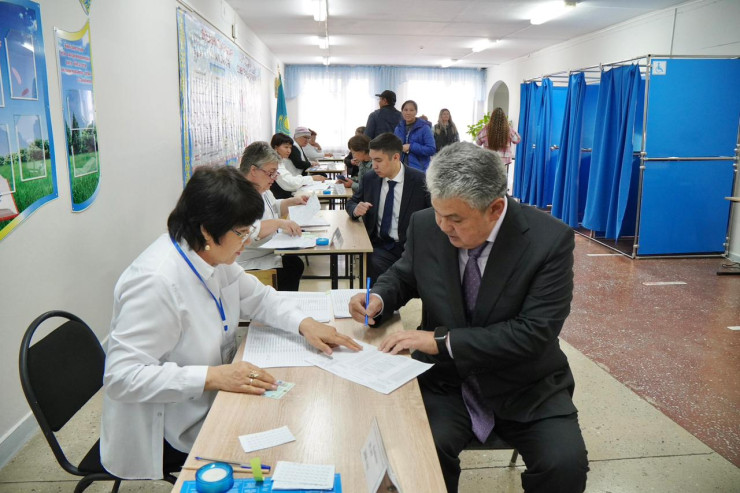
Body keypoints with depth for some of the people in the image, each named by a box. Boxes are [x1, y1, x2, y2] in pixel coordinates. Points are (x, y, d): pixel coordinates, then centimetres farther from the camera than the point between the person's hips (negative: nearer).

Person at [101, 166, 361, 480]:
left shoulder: (211, 255, -3)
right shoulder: (156, 281, -29)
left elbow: (256, 296, 10)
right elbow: (122, 376, -29)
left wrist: (304, 323, -7)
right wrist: (212, 376, -35)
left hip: (210, 402, 8)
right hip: (171, 432, -8)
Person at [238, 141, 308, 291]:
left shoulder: (261, 189, 9)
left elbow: (274, 208, 30)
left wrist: (293, 201, 15)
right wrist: (279, 223, -38)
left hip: (268, 253, 10)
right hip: (249, 265, -10)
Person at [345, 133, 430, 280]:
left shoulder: (420, 181, -6)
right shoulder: (369, 178, 6)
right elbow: (351, 203, 19)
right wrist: (356, 209, -6)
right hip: (379, 247, 3)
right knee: (373, 264, -28)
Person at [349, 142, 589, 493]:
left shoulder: (550, 239, -16)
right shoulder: (425, 226, -8)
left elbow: (534, 333, -21)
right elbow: (404, 276, 12)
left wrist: (442, 340, -27)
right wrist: (379, 298, -12)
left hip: (525, 387, 0)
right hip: (444, 379, 1)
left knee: (565, 464, -22)